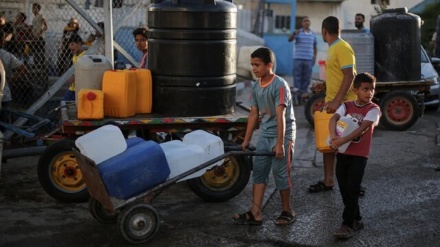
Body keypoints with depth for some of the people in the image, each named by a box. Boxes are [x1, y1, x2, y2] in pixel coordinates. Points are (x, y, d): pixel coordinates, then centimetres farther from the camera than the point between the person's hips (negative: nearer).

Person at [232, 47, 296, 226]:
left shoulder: (280, 86, -18)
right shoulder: (256, 86, 5)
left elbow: (280, 116, -23)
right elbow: (254, 114, 10)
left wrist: (280, 143, -26)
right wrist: (246, 140, 10)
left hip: (283, 135, -7)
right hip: (265, 135, 7)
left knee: (280, 173, -1)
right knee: (258, 172, 5)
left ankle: (287, 211, 17)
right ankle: (255, 214, 8)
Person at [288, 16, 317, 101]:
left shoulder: (313, 34, 12)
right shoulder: (298, 32, 1)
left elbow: (315, 47, 18)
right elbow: (289, 39, -13)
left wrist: (315, 57, 10)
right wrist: (294, 33, -33)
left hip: (309, 59, 3)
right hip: (298, 58, -3)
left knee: (306, 77, 4)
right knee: (297, 76, -1)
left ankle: (304, 92, 10)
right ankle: (297, 92, 3)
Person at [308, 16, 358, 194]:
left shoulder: (343, 48, -15)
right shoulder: (332, 49, 14)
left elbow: (349, 76, -22)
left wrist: (337, 101, -26)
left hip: (343, 104, -9)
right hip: (332, 103, 9)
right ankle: (328, 180, 19)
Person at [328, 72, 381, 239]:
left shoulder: (373, 109, -5)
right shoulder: (346, 106, 5)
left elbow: (362, 128, -19)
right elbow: (334, 118, -12)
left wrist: (342, 140, -29)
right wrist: (333, 136, -33)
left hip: (359, 155, -4)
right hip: (342, 153, 4)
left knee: (351, 190, -6)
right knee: (344, 189, 10)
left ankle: (347, 224, 1)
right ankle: (356, 220, 25)